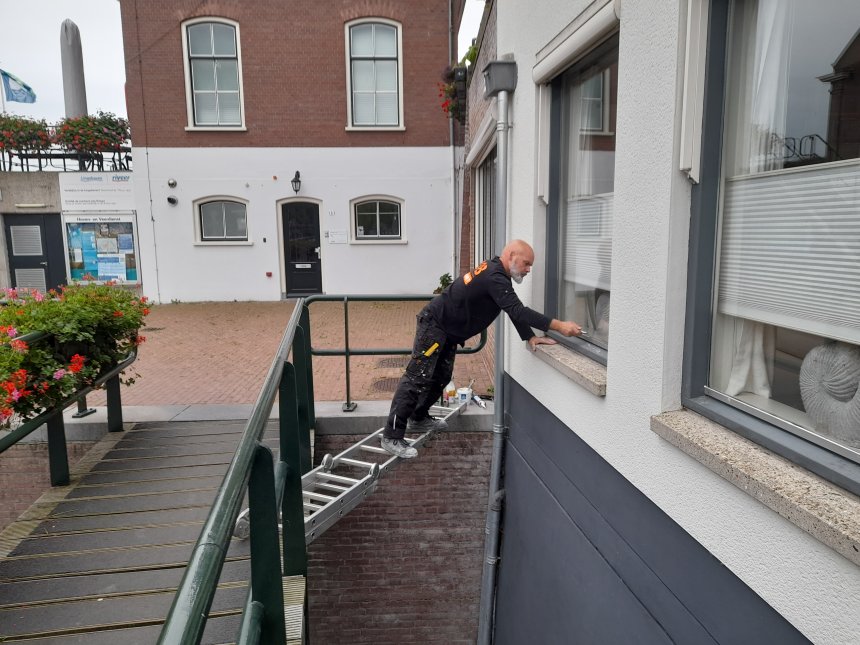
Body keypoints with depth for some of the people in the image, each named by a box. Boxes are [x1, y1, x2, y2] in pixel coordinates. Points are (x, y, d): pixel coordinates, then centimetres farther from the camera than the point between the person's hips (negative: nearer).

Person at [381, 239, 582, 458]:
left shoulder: (495, 271, 6)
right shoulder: (494, 278, -26)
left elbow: (515, 310, 8)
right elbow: (517, 311, -35)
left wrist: (530, 337, -4)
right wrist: (558, 325, -34)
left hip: (448, 331, 11)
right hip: (433, 324, -11)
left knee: (441, 378, 17)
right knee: (417, 379, -12)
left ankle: (418, 419, 34)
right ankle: (392, 437, -11)